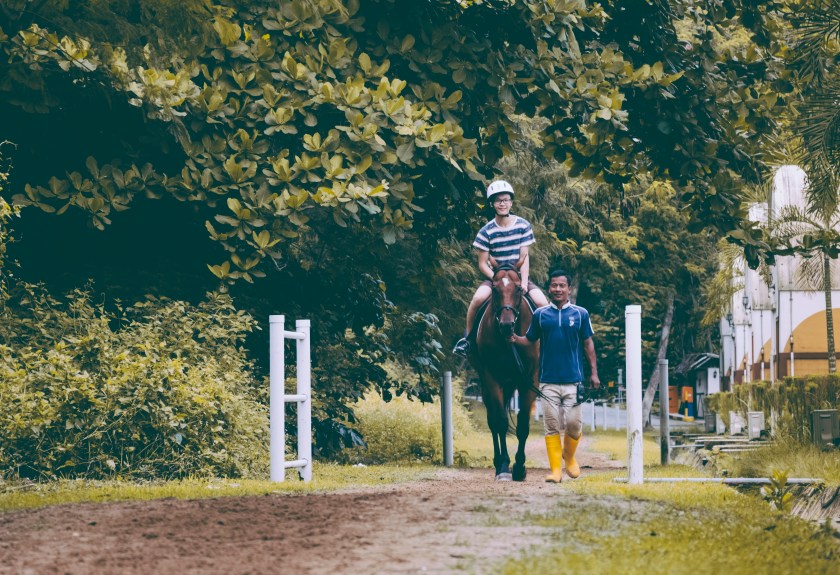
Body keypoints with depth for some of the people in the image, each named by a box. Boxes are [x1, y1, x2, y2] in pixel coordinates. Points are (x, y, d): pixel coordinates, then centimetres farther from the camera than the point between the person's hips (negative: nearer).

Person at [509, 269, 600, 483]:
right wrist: (516, 339, -11)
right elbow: (530, 339, 11)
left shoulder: (580, 314, 5)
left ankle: (569, 457, 25)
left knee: (573, 423, -3)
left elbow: (588, 344, 8)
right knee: (552, 426, -1)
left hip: (573, 379, -1)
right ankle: (555, 469, 2)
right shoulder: (540, 315, 7)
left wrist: (594, 373, 5)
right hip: (548, 380, 1)